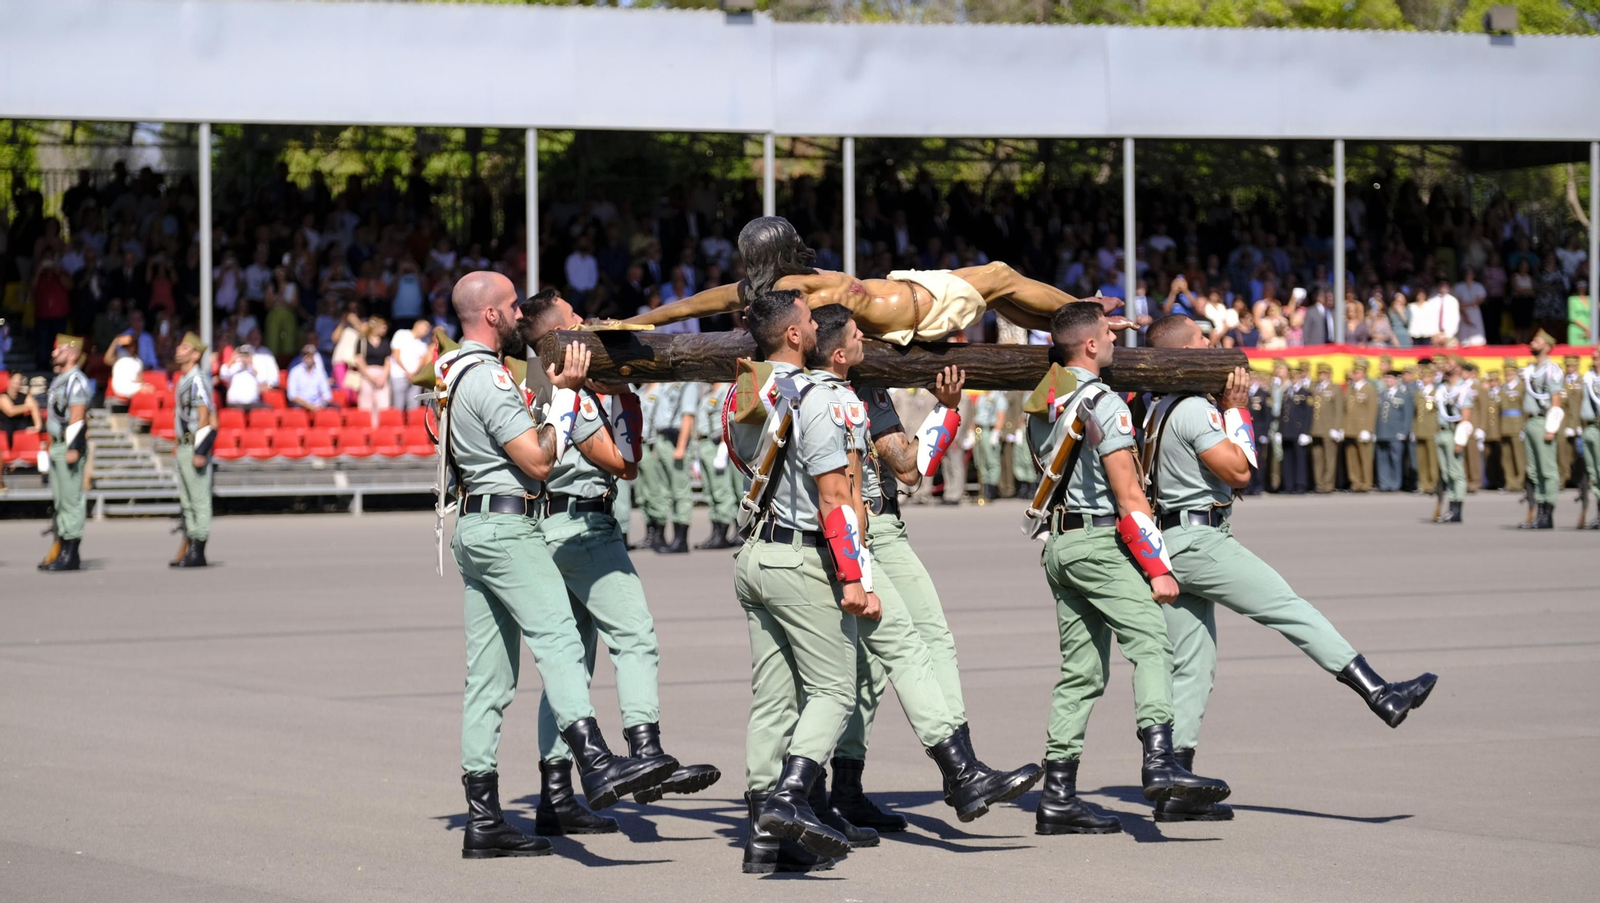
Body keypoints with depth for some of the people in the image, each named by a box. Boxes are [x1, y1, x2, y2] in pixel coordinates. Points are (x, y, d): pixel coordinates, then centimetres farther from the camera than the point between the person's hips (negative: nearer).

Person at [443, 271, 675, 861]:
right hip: (506, 528, -10)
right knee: (558, 639, -23)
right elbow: (538, 461, -16)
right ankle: (596, 766, -39)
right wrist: (565, 394, -10)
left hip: (473, 526, 10)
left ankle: (483, 821, 4)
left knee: (488, 678, 6)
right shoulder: (488, 377, -12)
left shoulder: (456, 372, 21)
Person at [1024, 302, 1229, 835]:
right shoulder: (1104, 404, -12)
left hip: (1058, 544, 9)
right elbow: (1129, 496, -16)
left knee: (1082, 670, 10)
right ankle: (1159, 762, -37)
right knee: (1151, 645, -18)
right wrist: (1158, 569, -15)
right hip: (1098, 541, -9)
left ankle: (1058, 797, 8)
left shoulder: (1045, 401, 13)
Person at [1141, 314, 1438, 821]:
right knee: (1292, 610, -7)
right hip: (1200, 539, -9)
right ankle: (1380, 694, -10)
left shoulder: (1157, 412, 18)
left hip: (1169, 546, 9)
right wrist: (1235, 409, -2)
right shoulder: (1194, 410, -12)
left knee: (1192, 666, 7)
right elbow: (1239, 472, -12)